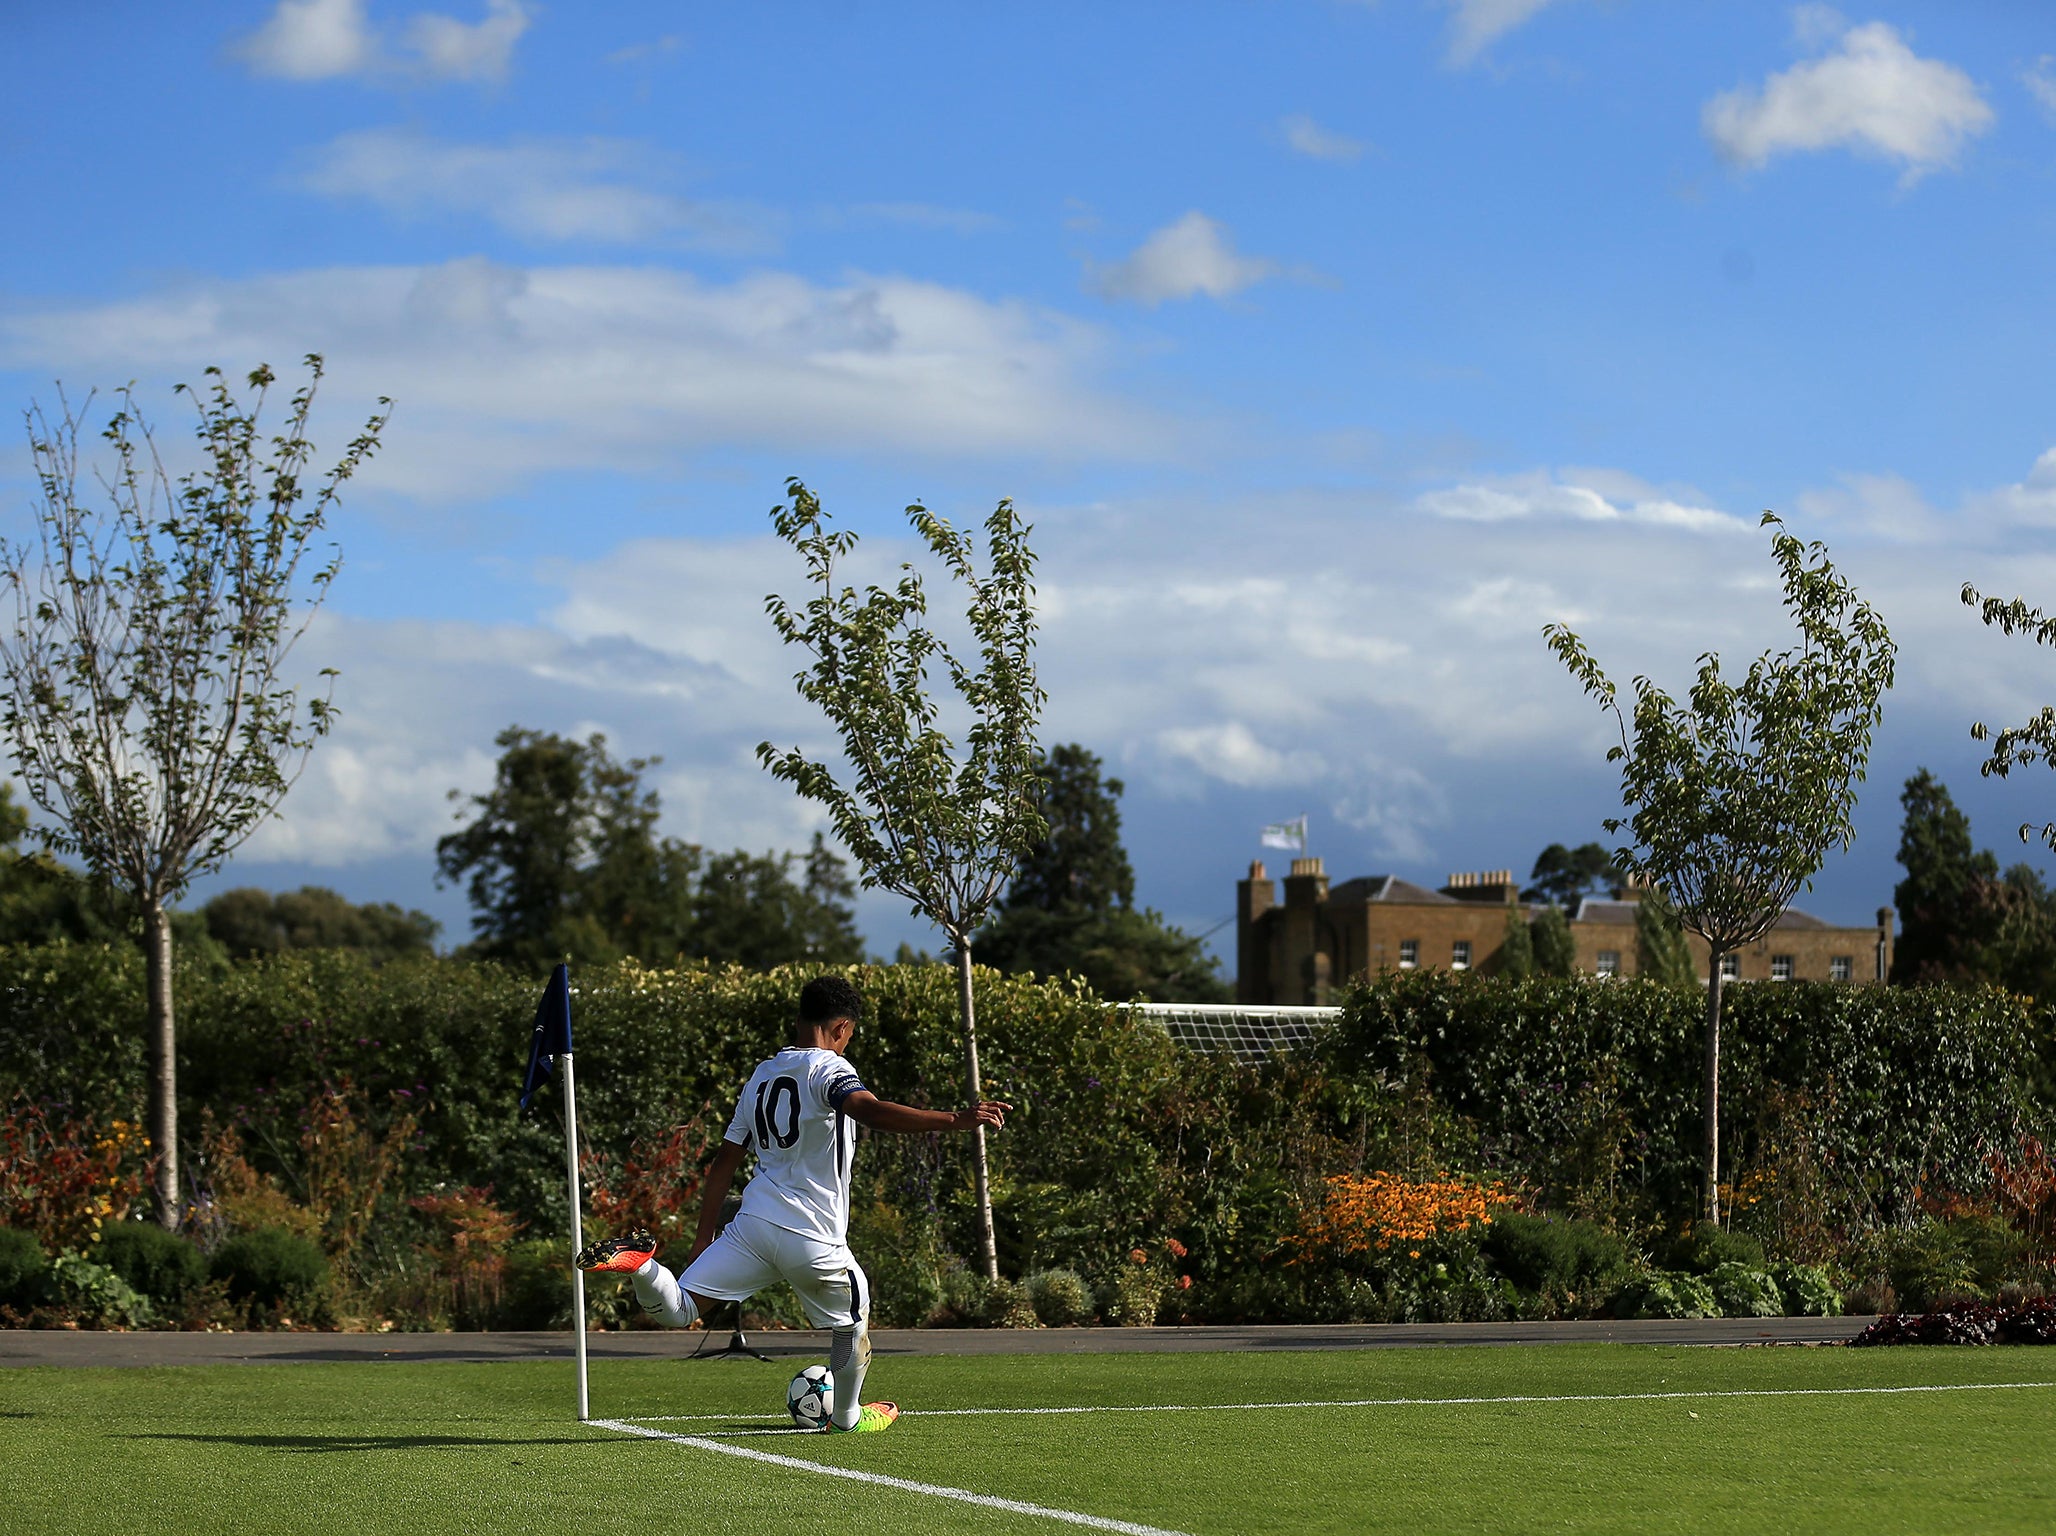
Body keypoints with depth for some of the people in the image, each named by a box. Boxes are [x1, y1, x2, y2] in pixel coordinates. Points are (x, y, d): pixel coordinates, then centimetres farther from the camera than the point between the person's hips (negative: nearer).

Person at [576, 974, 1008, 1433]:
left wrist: (704, 1238, 26)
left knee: (677, 1311, 3)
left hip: (752, 1224, 5)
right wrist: (954, 1119, -35)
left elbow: (725, 1161, 20)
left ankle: (643, 1266, -25)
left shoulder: (761, 1075, 17)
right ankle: (847, 1416, 38)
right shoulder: (828, 1068, -6)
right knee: (853, 1319, 23)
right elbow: (869, 1110, -27)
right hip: (814, 1240, -5)